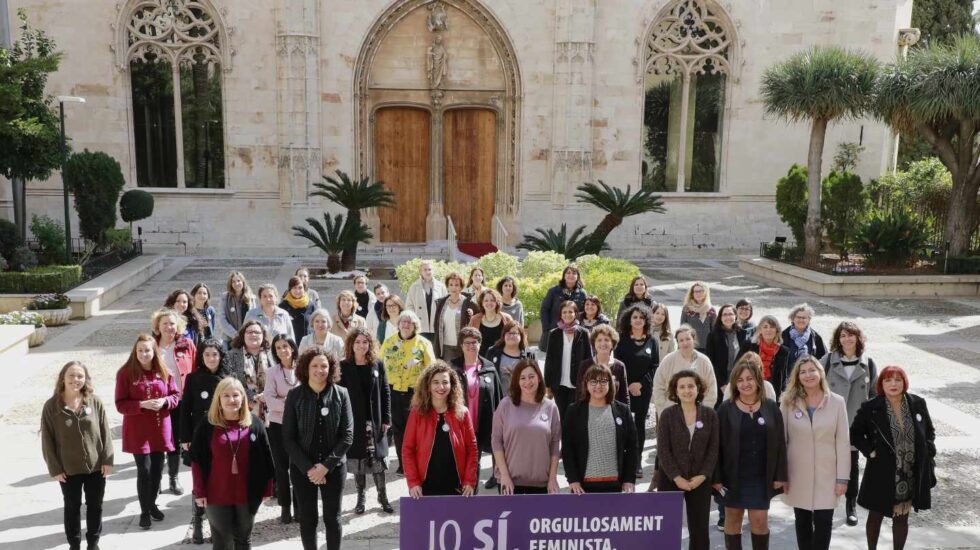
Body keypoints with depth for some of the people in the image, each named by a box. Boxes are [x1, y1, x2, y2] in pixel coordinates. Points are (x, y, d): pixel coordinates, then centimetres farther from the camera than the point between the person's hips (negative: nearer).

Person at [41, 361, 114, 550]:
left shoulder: (95, 401, -7)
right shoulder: (51, 406, -9)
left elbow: (105, 432, -2)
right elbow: (47, 440, -5)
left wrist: (107, 460, -5)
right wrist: (54, 468, -7)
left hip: (96, 466, 1)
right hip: (68, 469, -1)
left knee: (95, 506, 15)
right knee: (72, 507, 15)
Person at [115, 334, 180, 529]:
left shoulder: (164, 372, 1)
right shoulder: (126, 373, -9)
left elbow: (176, 396, 6)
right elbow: (121, 404, -9)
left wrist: (165, 401, -15)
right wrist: (142, 405, -23)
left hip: (160, 429, 4)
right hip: (138, 431, -3)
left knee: (157, 468, 12)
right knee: (144, 470, -2)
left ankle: (152, 504, 32)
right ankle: (144, 511, 14)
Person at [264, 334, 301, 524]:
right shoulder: (272, 372, -2)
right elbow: (269, 399, -10)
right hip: (278, 425, 0)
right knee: (282, 467, 8)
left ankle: (299, 506, 18)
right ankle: (285, 507, 19)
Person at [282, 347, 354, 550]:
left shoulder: (341, 394, -4)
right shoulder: (294, 395, -5)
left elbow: (347, 435, -6)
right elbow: (288, 438, -5)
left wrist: (326, 465, -14)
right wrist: (308, 467, -13)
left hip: (334, 468, 0)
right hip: (302, 469, 0)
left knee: (333, 518, 9)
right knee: (307, 519, 9)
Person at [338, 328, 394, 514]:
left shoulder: (378, 365, 2)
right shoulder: (343, 367, -3)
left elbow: (385, 393, 3)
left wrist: (386, 419, -1)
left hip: (375, 421, 1)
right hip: (354, 421, -1)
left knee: (378, 459, 5)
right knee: (358, 459, 7)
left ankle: (382, 496, 17)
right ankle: (361, 497, 20)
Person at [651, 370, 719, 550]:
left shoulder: (710, 415, 1)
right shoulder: (667, 415, -4)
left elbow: (713, 449, 0)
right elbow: (663, 450, -7)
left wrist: (702, 476, -10)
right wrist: (677, 477, -14)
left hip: (700, 481, 1)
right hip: (670, 481, -1)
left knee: (700, 530, 6)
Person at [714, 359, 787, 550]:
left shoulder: (771, 407, 0)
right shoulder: (726, 409, -5)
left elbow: (780, 443, 2)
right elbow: (717, 445, -5)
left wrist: (781, 475, -1)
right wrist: (716, 477, -7)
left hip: (761, 476, 1)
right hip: (733, 475, -1)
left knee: (760, 521, 3)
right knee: (733, 520, 9)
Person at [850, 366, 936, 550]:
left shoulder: (918, 404, -2)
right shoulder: (870, 408, -10)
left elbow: (930, 431, 12)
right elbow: (855, 434, 0)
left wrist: (927, 452, -1)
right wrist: (870, 451, -12)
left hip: (911, 476, 2)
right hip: (882, 474, -2)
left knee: (902, 518, 14)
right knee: (876, 516, 13)